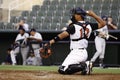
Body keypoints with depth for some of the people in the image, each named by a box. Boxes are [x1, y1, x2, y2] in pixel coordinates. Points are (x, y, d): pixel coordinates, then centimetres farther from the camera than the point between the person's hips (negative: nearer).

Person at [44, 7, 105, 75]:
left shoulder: (74, 26, -11)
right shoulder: (89, 25, 7)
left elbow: (63, 34, -23)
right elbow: (102, 24, 18)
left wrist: (51, 42, -29)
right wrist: (93, 15, 16)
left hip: (76, 53, -8)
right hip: (84, 53, 8)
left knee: (62, 70, -14)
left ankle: (83, 66, -19)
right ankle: (85, 64, 4)